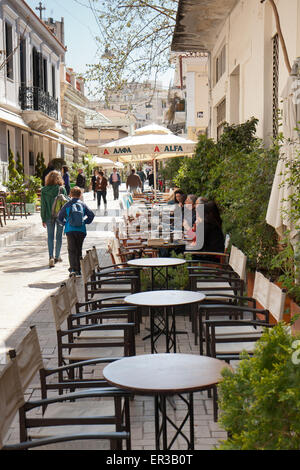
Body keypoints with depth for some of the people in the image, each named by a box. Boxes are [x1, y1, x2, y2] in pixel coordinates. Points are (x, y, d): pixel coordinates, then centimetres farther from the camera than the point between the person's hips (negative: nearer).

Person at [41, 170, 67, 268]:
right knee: (59, 236, 13)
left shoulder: (44, 190, -2)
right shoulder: (62, 189, -7)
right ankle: (57, 256, 22)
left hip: (49, 217, 1)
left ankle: (51, 257, -12)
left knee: (50, 237, 4)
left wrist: (43, 219, 6)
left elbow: (43, 205, 1)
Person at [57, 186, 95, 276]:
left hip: (70, 231, -1)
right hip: (81, 231, 2)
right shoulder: (83, 205, 5)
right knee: (79, 250, 14)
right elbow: (91, 215, 1)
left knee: (71, 250, -2)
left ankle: (73, 269, -19)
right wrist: (86, 222, 15)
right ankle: (78, 270, 19)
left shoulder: (67, 205, 3)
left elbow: (60, 217, 5)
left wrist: (64, 223, 22)